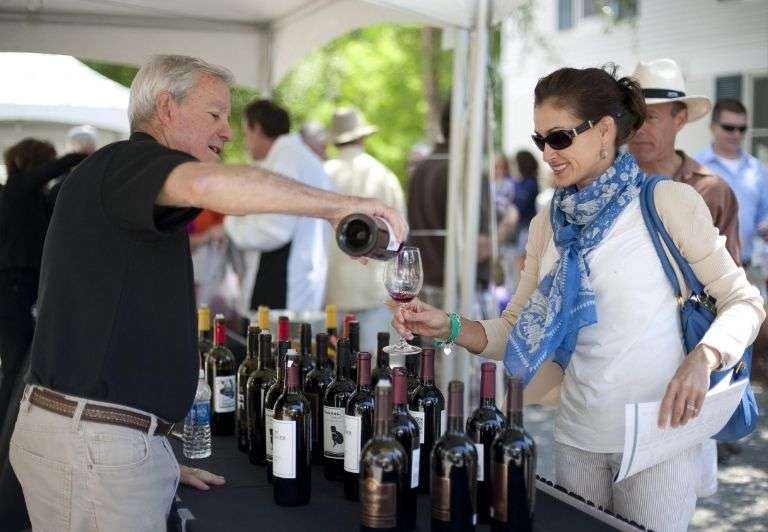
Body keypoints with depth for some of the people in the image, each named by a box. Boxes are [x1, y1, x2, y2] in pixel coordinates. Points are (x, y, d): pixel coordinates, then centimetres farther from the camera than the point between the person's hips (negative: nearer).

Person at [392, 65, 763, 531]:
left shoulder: (667, 202, -8)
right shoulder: (548, 224, 7)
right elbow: (519, 331, 7)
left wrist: (701, 360, -21)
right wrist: (447, 326, -9)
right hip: (577, 438, 5)